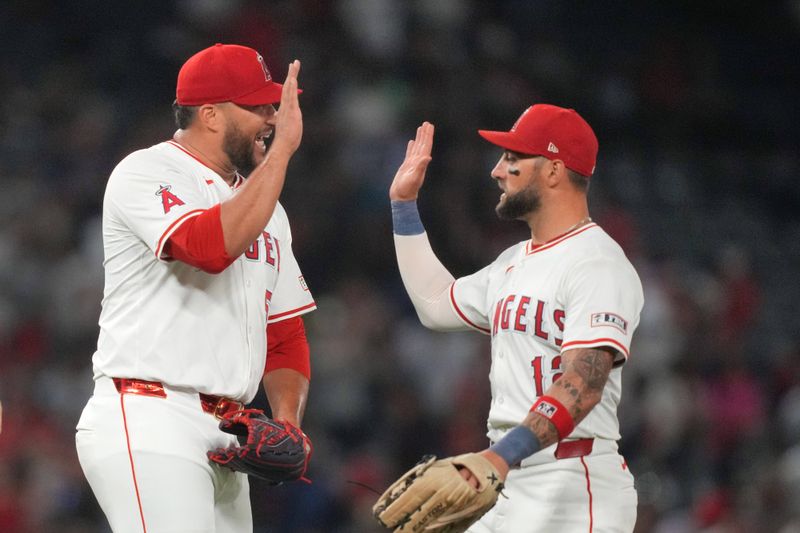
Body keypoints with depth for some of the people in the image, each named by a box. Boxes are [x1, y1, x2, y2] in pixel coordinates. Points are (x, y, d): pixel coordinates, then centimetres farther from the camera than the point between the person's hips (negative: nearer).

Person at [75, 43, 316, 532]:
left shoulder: (263, 203, 20)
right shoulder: (145, 174, -4)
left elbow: (284, 335, 23)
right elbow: (211, 246, -25)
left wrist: (287, 420, 4)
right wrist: (282, 149, -19)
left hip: (225, 440, 8)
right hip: (147, 424, -8)